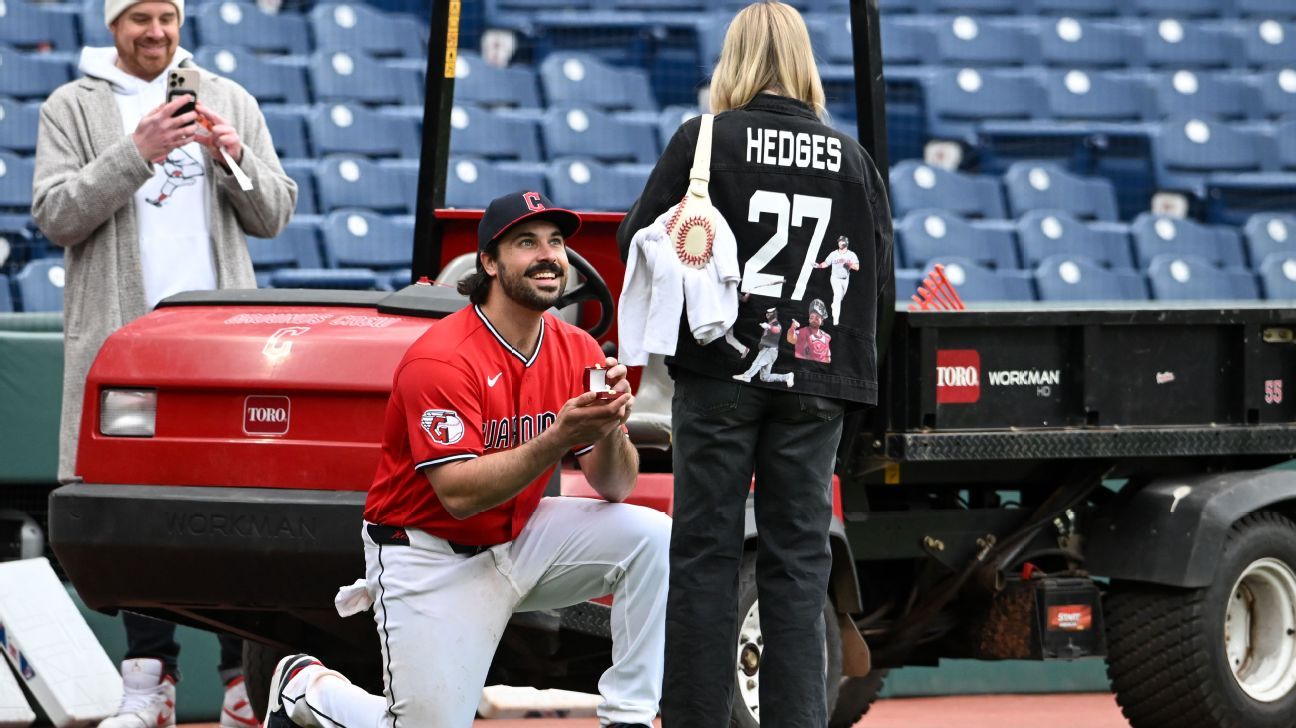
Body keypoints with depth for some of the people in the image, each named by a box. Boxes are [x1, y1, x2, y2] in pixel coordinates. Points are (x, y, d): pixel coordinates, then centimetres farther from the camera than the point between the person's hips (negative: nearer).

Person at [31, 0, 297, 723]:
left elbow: (274, 215, 13)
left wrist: (233, 157, -6)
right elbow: (56, 215, -3)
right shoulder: (73, 108, 9)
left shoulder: (229, 101, 17)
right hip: (121, 332, -1)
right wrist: (135, 154, -14)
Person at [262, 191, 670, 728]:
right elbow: (459, 494, -28)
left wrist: (609, 430, -26)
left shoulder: (577, 351, -3)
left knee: (652, 536, -17)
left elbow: (615, 487, -4)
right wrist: (558, 438, -37)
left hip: (518, 540, 6)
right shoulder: (442, 359, -22)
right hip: (430, 557, -6)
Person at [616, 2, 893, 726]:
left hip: (721, 373, -2)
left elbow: (639, 238, -2)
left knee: (705, 551, 4)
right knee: (799, 558, 6)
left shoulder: (704, 141, -5)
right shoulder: (851, 158, 3)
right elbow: (880, 271, 5)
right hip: (815, 383, 2)